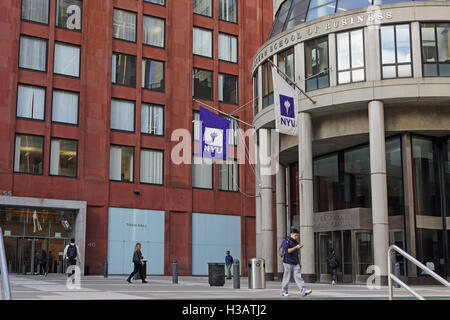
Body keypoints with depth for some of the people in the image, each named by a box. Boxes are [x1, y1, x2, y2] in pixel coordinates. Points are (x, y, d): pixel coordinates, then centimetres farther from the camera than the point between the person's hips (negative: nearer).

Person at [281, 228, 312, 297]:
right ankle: (284, 292, 13)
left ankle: (304, 291, -14)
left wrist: (299, 263, 21)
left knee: (298, 277, -5)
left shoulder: (295, 242, 16)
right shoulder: (286, 241, -7)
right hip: (288, 263, -6)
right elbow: (287, 251, -21)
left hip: (295, 263, 6)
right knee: (287, 278, 0)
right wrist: (296, 247, -25)